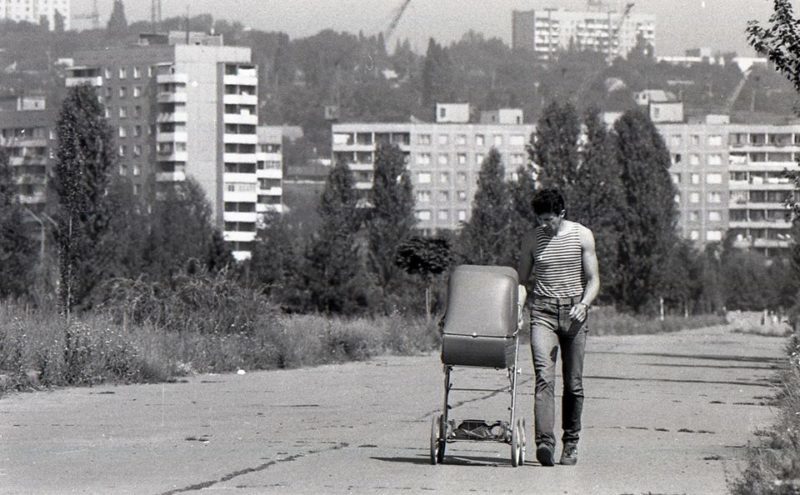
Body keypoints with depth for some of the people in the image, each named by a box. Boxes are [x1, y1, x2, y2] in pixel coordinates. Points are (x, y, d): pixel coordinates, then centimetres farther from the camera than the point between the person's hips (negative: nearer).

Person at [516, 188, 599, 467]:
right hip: (543, 311, 0)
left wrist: (583, 304, -14)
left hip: (574, 311, 0)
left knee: (573, 382, 3)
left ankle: (571, 443, 17)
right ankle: (545, 441, -29)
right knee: (544, 376, -17)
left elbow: (593, 280, 4)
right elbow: (521, 279, 15)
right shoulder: (532, 240, 7)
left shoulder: (582, 236, 3)